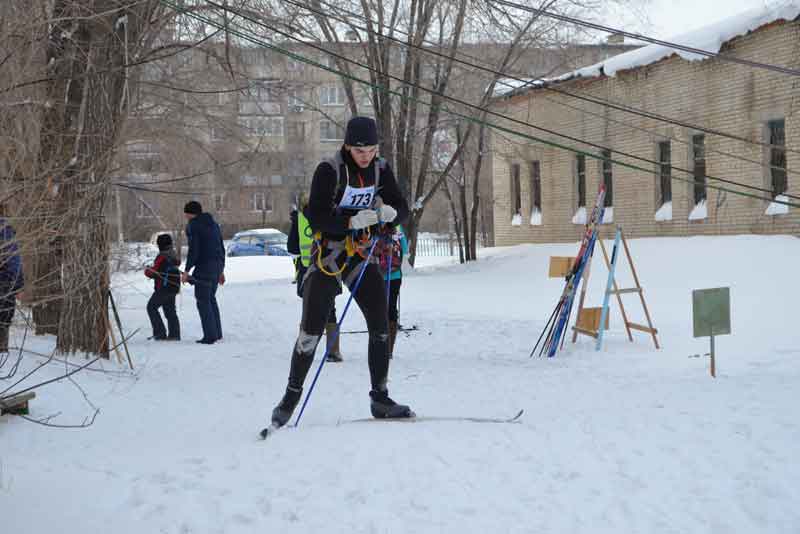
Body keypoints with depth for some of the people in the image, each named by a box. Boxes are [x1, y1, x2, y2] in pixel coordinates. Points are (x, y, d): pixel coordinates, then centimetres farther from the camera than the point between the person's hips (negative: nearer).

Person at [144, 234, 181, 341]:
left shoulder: (162, 257, -16)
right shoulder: (174, 256, 10)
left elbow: (153, 272, -15)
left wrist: (146, 270, 8)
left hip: (164, 287, -8)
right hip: (173, 288, 8)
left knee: (151, 307, 2)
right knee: (170, 311, 14)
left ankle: (160, 333, -4)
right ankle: (174, 334, 11)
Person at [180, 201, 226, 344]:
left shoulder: (192, 226, -6)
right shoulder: (213, 223, 18)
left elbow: (193, 250, -15)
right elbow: (222, 248, 19)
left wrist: (187, 270, -13)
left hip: (204, 266, -8)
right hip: (218, 265, 8)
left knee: (203, 301, -2)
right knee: (211, 298, 19)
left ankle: (210, 336, -6)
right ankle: (217, 333, 21)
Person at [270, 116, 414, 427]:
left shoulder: (380, 170, 1)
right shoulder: (329, 171, -15)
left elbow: (402, 209, 3)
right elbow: (315, 217, -19)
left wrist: (390, 212, -20)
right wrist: (352, 221, -33)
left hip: (363, 254, 4)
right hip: (328, 254, -4)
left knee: (380, 326, -2)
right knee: (311, 331, -4)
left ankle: (380, 399, 8)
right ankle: (291, 396, 12)